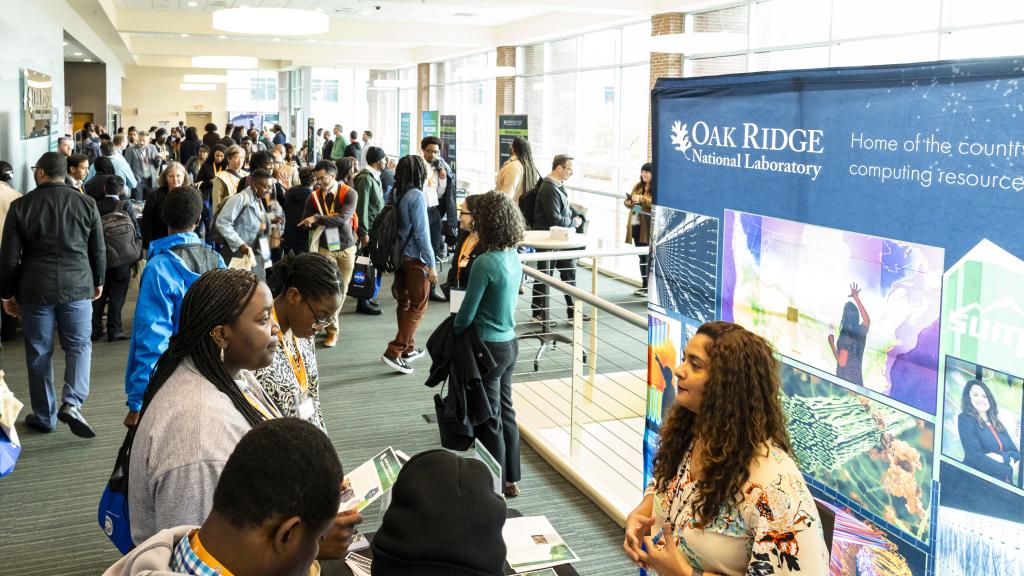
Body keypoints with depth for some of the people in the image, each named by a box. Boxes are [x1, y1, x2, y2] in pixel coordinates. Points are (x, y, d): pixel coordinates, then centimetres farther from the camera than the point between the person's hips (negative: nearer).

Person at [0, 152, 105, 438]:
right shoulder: (86, 203, 0)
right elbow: (98, 250, 5)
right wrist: (98, 282, 20)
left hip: (35, 288, 0)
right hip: (77, 286, 0)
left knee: (39, 352, 10)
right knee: (79, 345, 10)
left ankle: (44, 416, 19)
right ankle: (72, 403, -11)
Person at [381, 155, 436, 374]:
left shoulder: (395, 194, 3)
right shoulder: (417, 196, -17)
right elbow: (421, 232, -18)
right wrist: (431, 264, -12)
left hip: (399, 256, 8)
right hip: (415, 259, -7)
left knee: (404, 303, 17)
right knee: (418, 306, 0)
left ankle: (408, 348, 29)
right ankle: (394, 352, -7)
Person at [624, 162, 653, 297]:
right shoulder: (638, 186, 17)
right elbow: (627, 202, 19)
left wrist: (641, 199, -23)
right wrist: (630, 201, -4)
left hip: (648, 226, -7)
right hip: (635, 225, 7)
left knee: (648, 256, -7)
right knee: (642, 256, 11)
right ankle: (645, 285, 18)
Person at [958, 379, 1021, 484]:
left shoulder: (997, 424, 17)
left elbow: (1016, 453, 11)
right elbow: (975, 456, -10)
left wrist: (1002, 458, -9)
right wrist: (1008, 471, -6)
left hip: (1002, 481, 5)